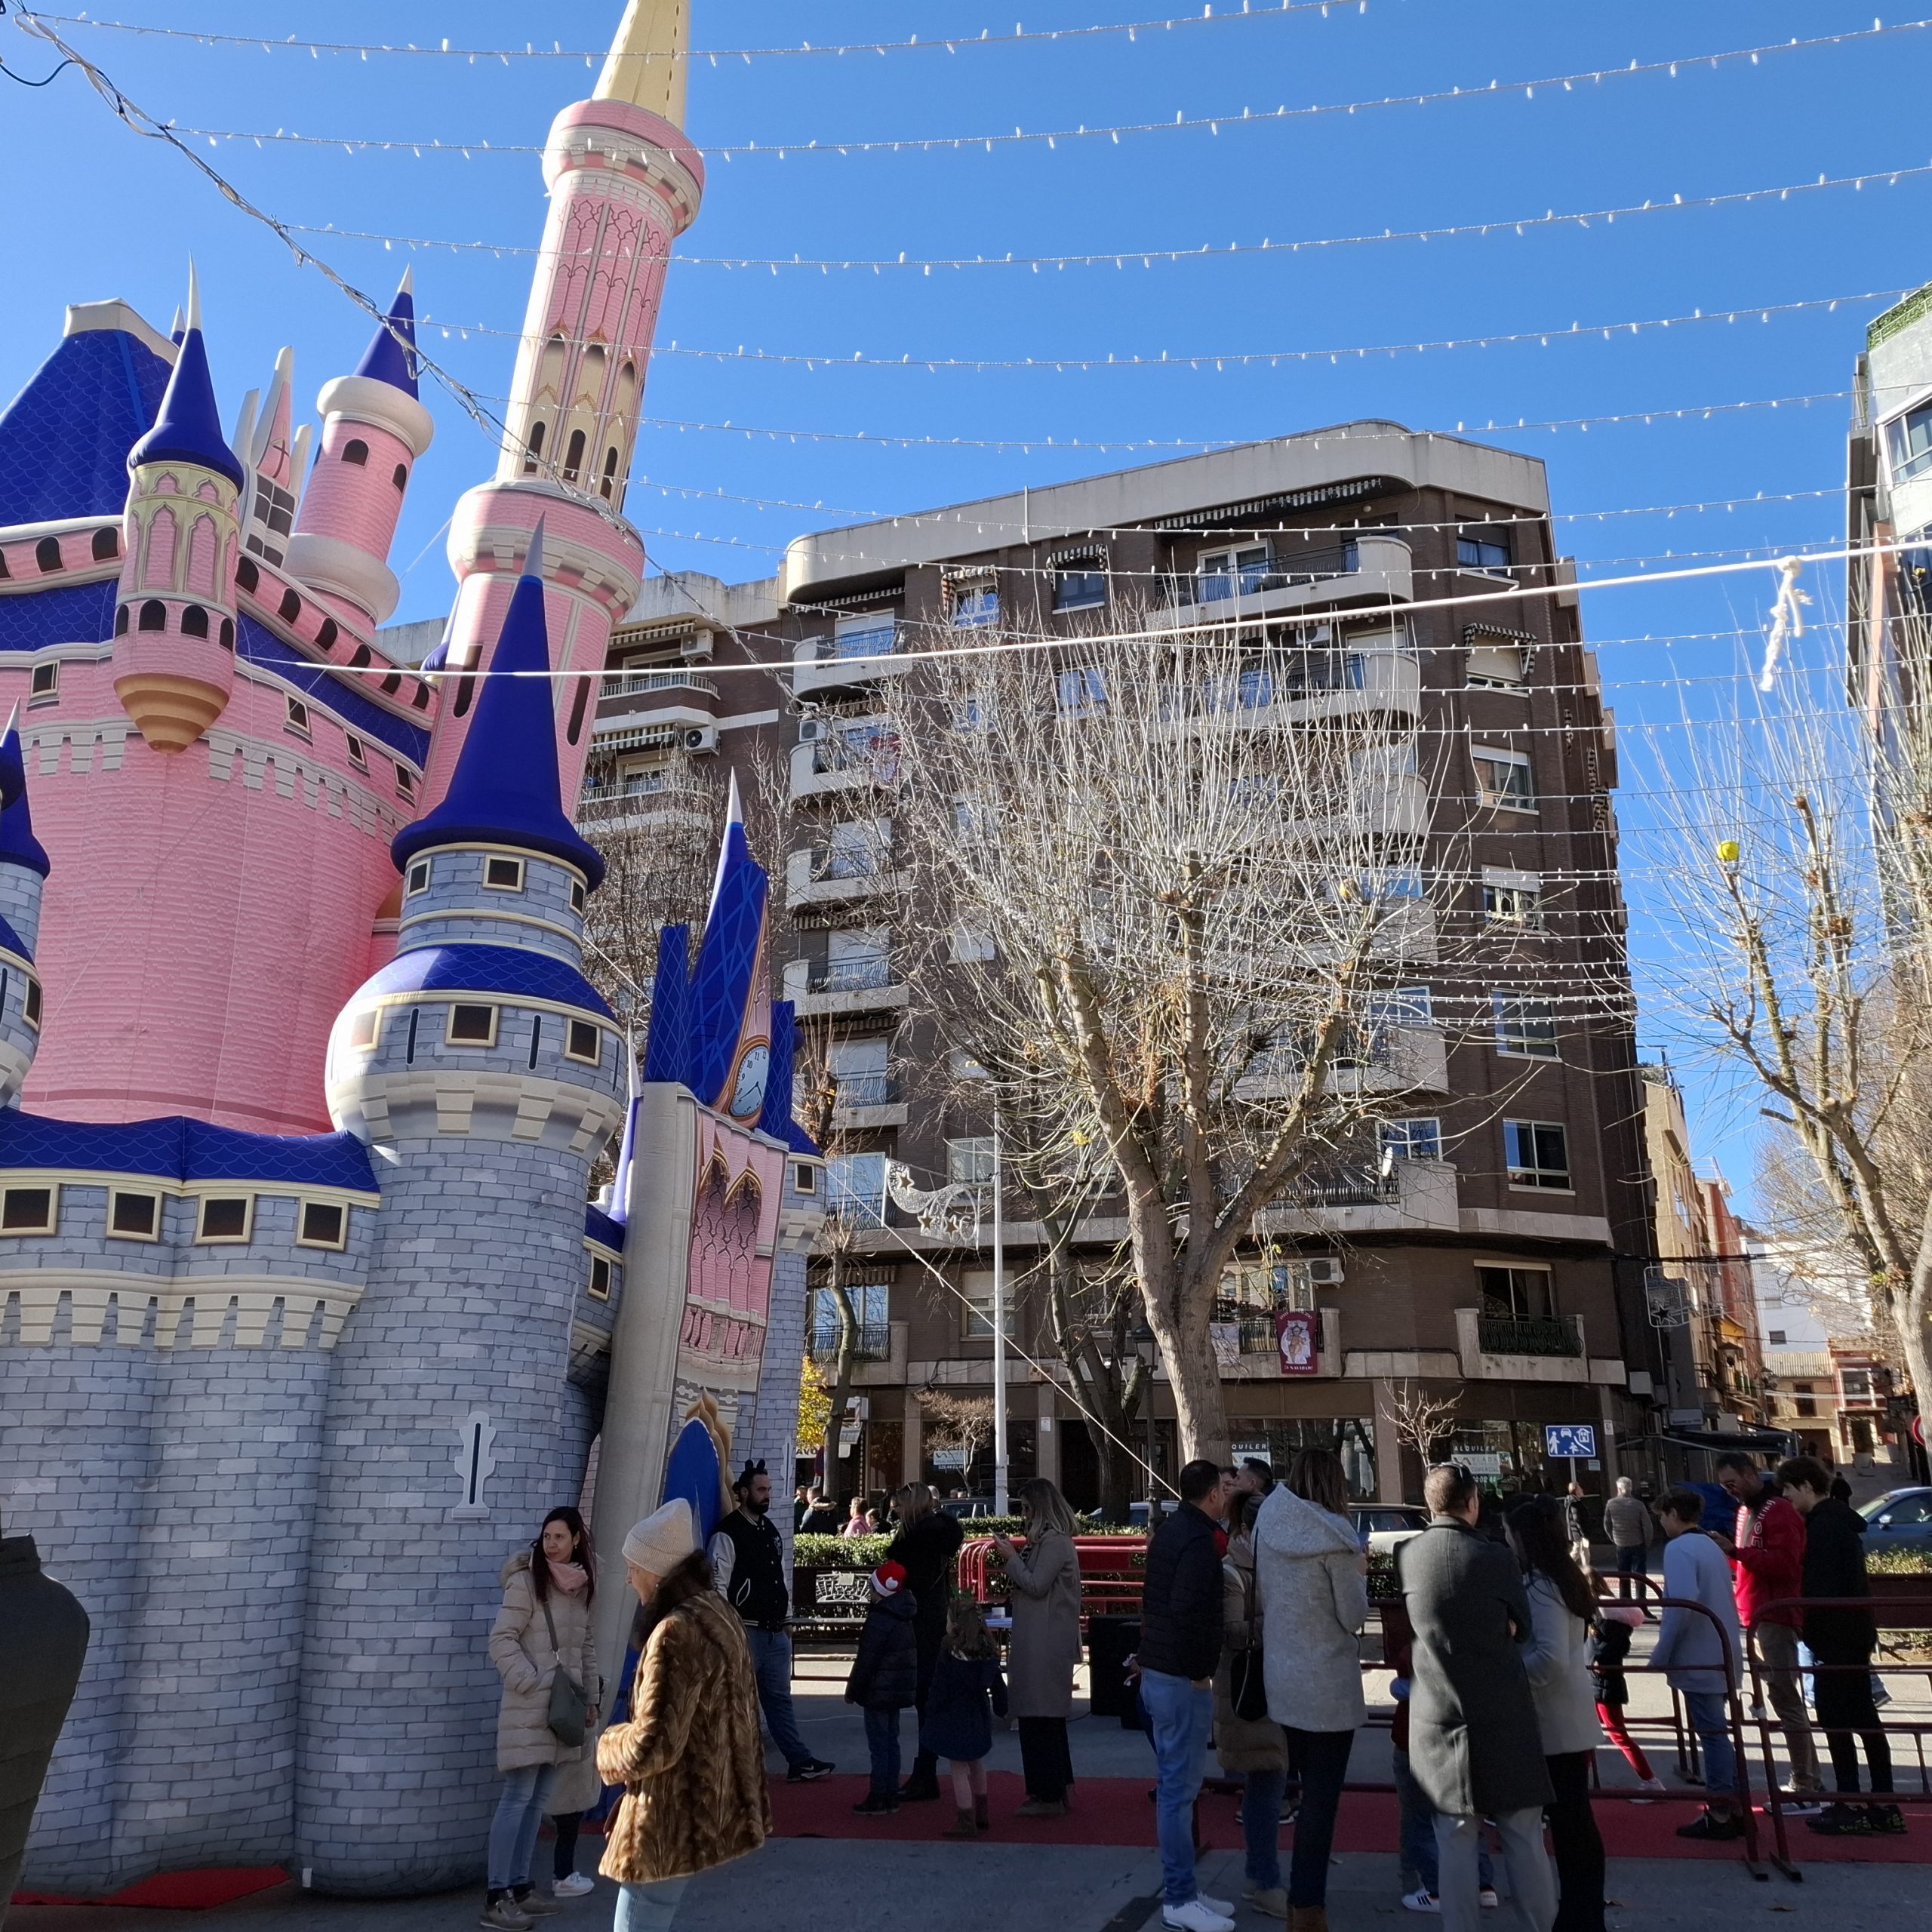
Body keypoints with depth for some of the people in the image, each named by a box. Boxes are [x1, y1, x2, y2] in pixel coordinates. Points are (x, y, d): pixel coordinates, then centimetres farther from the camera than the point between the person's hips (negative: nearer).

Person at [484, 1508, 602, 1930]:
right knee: (517, 1799, -6)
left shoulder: (582, 1586, 8)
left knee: (539, 1800, 12)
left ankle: (520, 1887, 21)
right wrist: (533, 1684, -17)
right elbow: (502, 1641, -13)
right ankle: (496, 1898, 0)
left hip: (561, 1707, 7)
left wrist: (591, 1696, 13)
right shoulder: (526, 1582, -12)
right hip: (528, 1706, -7)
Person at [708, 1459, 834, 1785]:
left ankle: (799, 1763, 16)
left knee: (779, 1697, 13)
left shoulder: (770, 1530, 14)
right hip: (746, 1632, -7)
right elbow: (718, 1586, -15)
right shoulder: (727, 1535, -11)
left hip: (775, 1632, 8)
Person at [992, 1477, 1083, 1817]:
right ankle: (1054, 1790, 24)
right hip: (1037, 1642, 11)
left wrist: (1011, 1557, -11)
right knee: (1046, 1716, 15)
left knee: (1039, 1716, -5)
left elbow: (1036, 1585, -19)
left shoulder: (1055, 1542, -15)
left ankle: (1049, 1795, 1)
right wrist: (1012, 1557, 7)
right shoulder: (1044, 1539, 16)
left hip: (1045, 1645, -11)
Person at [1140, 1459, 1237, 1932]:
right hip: (1182, 1678, -10)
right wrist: (1200, 1672, -18)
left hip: (1157, 1672, 10)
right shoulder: (1198, 1540, -19)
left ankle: (1181, 1890, 25)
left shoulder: (1169, 1529, 12)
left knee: (1174, 1783, 16)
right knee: (1180, 1788, -3)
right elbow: (1188, 1611, -27)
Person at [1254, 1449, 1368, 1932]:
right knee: (1322, 1798, 3)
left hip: (1282, 1681, 6)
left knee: (1308, 1790, 20)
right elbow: (1353, 1616, -10)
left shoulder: (1268, 1527, 0)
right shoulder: (1333, 1535, -16)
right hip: (1328, 1685, -6)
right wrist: (1359, 1573, 5)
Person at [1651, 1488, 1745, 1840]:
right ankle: (1733, 1807, 23)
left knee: (1711, 1733, -2)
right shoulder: (1711, 1546, 14)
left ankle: (1719, 1814, 5)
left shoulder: (1679, 1549, -15)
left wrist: (1661, 1653, -17)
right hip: (1720, 1656, 9)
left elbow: (1683, 1604, -26)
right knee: (1718, 1731, 17)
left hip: (1698, 1660, -9)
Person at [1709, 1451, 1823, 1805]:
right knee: (1784, 1698, 13)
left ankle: (1807, 1790, -3)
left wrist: (1735, 1551, -24)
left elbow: (1783, 1564, -23)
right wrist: (1730, 1551, 6)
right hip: (1755, 1616, 10)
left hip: (1775, 1618, -10)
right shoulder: (1746, 1510, 17)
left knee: (1786, 1700, -7)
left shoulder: (1778, 1512, -13)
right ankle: (1809, 1781, 21)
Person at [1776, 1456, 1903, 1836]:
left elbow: (1821, 1587, -23)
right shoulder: (1841, 1519, 12)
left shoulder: (1824, 1525, -19)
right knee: (1863, 1717, 13)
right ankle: (1883, 1807, 19)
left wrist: (1814, 1636, -17)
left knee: (1835, 1719, -4)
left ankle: (1850, 1809, -1)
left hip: (1835, 1636, -10)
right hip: (1855, 1632, 10)